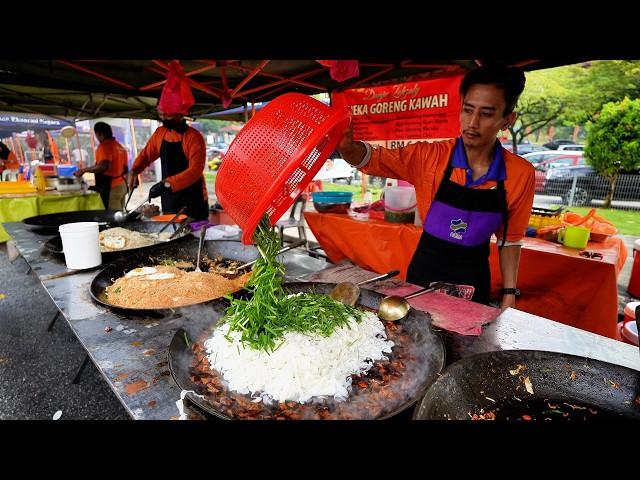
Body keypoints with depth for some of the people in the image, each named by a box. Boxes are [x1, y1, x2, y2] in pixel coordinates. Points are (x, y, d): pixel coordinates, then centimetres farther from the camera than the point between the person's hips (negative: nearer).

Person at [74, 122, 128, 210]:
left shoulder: (105, 146, -11)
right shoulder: (120, 147, 15)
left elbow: (104, 166, -24)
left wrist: (84, 170, -15)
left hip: (111, 188, -9)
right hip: (121, 185, 9)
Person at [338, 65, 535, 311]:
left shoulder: (522, 174, -12)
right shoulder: (429, 157, -15)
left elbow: (510, 239, -1)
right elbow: (371, 159, -17)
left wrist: (509, 294, -2)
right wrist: (346, 145, -39)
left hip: (473, 278, 1)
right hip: (425, 269, 0)